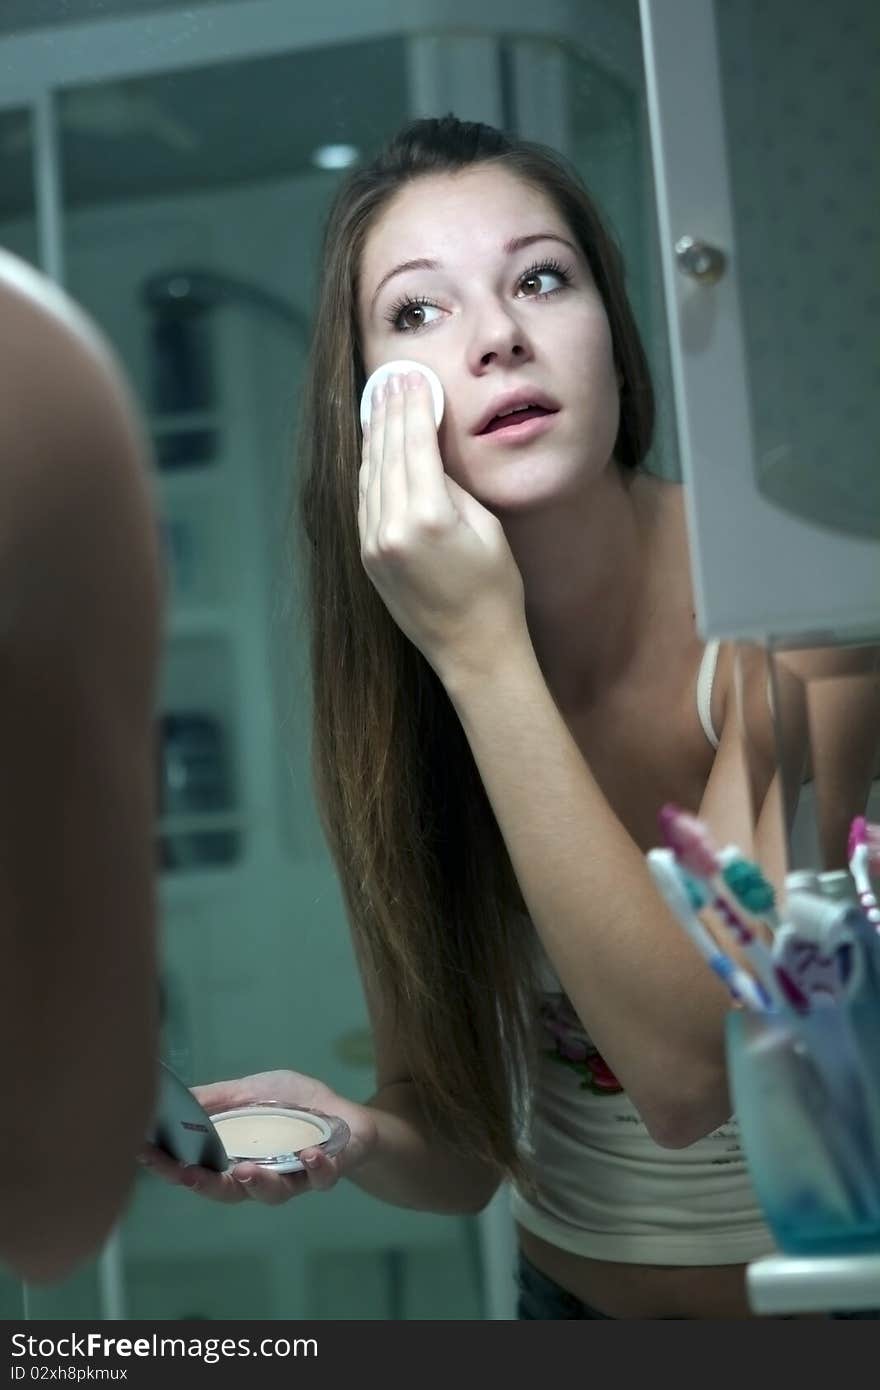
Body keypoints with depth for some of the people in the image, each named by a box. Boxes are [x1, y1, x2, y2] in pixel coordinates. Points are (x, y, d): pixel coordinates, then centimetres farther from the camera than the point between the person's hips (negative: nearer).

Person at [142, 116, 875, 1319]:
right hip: (575, 1294, 2)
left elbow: (688, 1067, -24)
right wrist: (353, 1132, -24)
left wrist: (482, 651, -26)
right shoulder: (387, 670, -8)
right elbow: (456, 1150, -3)